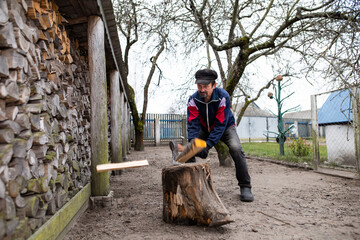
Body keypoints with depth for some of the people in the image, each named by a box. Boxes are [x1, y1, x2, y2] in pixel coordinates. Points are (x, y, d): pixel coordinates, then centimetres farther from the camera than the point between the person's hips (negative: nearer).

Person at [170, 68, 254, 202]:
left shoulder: (223, 97, -32)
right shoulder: (193, 100, -23)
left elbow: (220, 125, -33)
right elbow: (193, 125, -26)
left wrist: (207, 145, -41)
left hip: (225, 126, -3)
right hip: (205, 129, 3)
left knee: (236, 148, -27)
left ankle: (245, 187, -13)